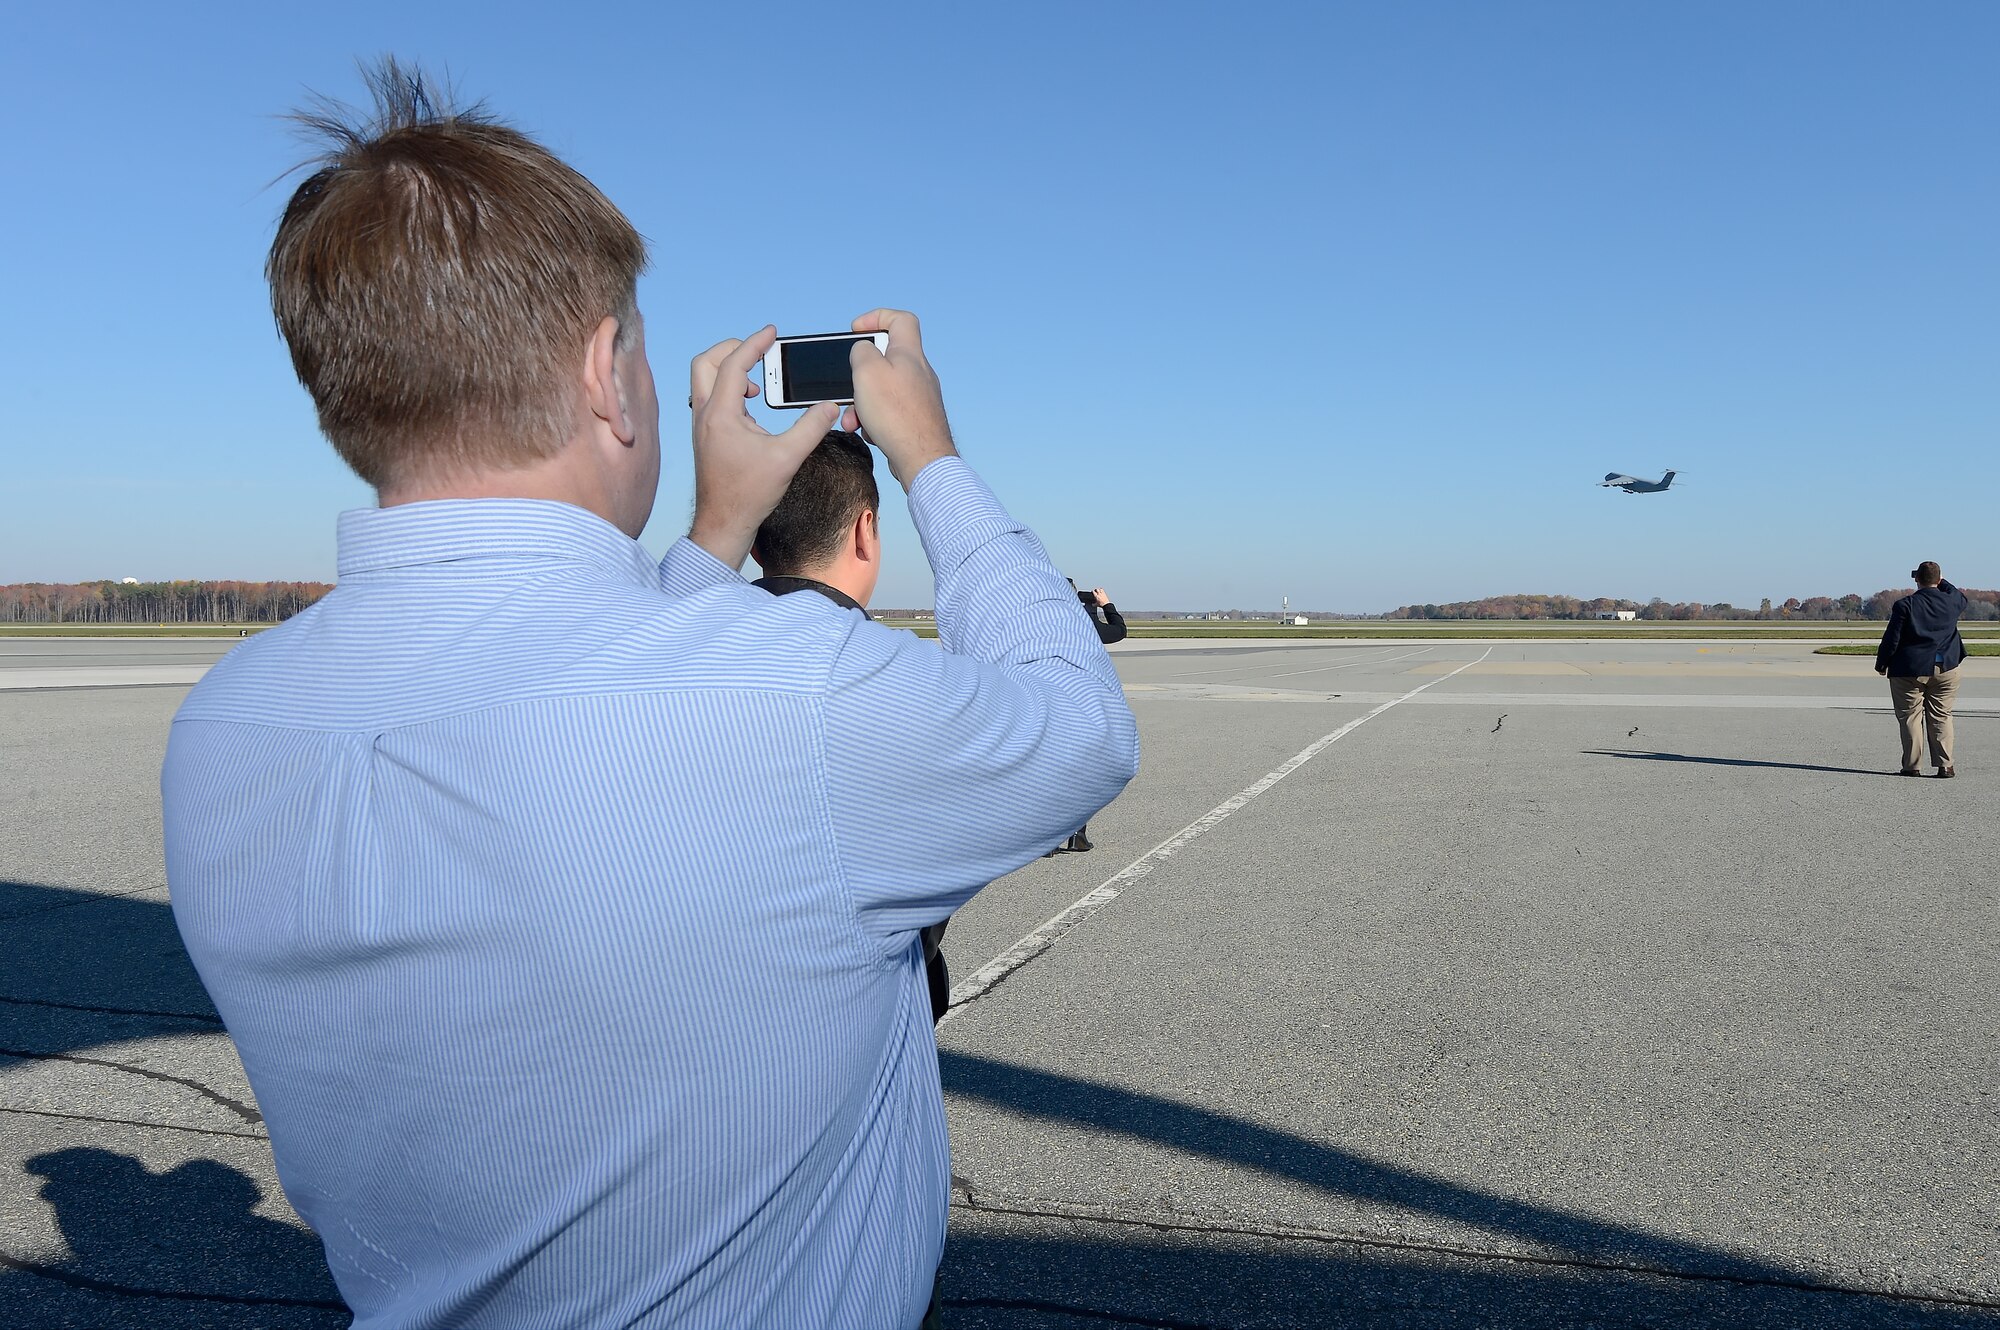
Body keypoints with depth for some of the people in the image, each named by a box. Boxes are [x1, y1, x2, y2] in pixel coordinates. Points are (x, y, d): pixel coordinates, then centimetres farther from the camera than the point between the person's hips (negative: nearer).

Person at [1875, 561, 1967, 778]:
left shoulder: (1905, 605, -10)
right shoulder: (1951, 602, 1)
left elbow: (1891, 639, -9)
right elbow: (1962, 597, 29)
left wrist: (1881, 663, 3)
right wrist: (1942, 582, 34)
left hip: (1910, 670, -3)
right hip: (1945, 669, 3)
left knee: (1910, 717, 3)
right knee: (1941, 716, 9)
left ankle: (1913, 765, 3)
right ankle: (1945, 764, 6)